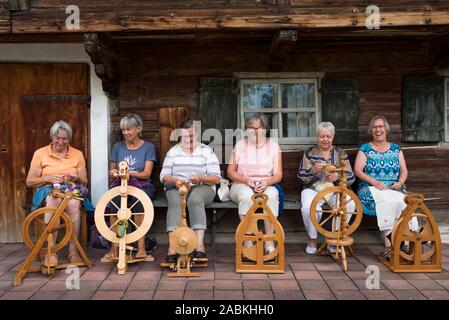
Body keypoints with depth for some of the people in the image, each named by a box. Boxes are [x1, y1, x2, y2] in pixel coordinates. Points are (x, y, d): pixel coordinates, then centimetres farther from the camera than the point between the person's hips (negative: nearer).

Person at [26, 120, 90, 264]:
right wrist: (48, 178, -12)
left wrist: (76, 178, -12)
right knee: (53, 201, -38)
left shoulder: (78, 154, 11)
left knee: (73, 204, -36)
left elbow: (84, 182, 12)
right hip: (47, 190, -1)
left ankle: (73, 250, -31)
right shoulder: (40, 153, 7)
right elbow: (29, 182, 5)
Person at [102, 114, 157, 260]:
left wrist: (130, 173, -22)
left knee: (138, 198, -37)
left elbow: (146, 174, -4)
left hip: (143, 186, -2)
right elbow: (111, 171, 18)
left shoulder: (148, 146, 6)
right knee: (114, 198, -32)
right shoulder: (118, 146, 15)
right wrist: (114, 173, -7)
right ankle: (114, 246, -30)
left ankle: (141, 246, -33)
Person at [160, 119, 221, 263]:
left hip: (202, 188, -1)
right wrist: (174, 180, -13)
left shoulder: (206, 151, 6)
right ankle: (172, 246, -45)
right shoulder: (173, 151, 14)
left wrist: (201, 178, -21)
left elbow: (216, 178, -1)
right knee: (174, 201, -34)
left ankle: (199, 244, -46)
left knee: (195, 199, -37)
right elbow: (164, 176, 10)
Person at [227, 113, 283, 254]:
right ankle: (247, 242, -32)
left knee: (272, 194, -35)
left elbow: (278, 174, 4)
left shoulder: (273, 146, 10)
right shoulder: (240, 145, 9)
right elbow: (230, 171, 5)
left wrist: (267, 182, -18)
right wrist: (246, 180, -14)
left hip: (266, 186, 1)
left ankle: (269, 241, -29)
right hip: (241, 185, 0)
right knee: (246, 195, -36)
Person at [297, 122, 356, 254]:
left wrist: (338, 176, -18)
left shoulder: (341, 153, 10)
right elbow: (301, 176, 0)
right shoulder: (309, 153, 7)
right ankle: (312, 238, -5)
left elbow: (351, 177, 4)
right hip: (313, 189, -1)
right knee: (308, 207, -34)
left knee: (350, 204, -30)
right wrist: (313, 170, -21)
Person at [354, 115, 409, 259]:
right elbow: (357, 170, -3)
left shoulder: (396, 149, 18)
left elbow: (404, 170, 14)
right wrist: (375, 182, -16)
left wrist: (400, 182, -9)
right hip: (370, 189, -3)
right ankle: (388, 241, -32)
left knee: (403, 201, -32)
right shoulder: (365, 149, 8)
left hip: (394, 189, 3)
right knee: (388, 200, -35)